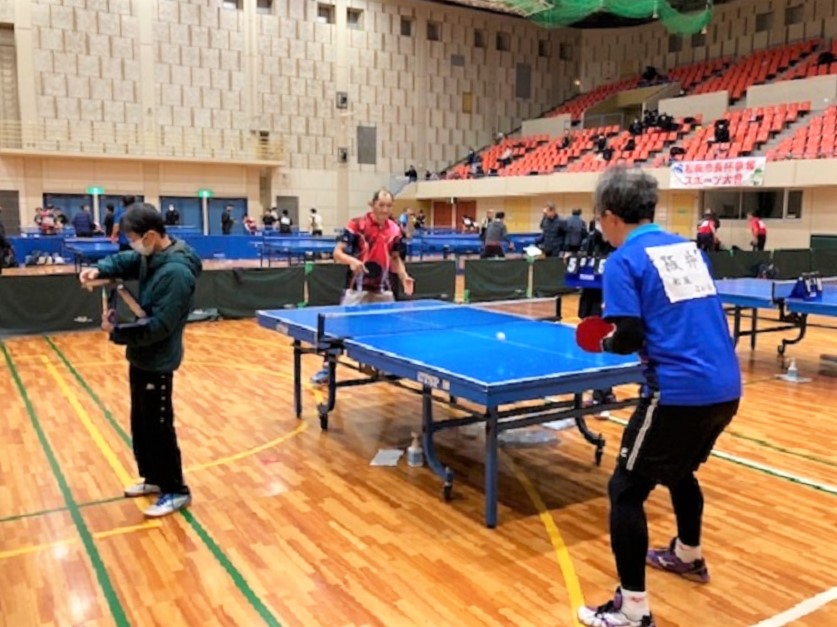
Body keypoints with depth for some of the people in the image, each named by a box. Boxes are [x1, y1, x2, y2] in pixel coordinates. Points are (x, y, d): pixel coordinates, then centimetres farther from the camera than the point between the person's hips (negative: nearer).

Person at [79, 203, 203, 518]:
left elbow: (159, 326, -28)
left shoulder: (176, 272, -26)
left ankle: (176, 491, 15)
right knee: (141, 423, 20)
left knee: (158, 427, 1)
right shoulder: (152, 256, 2)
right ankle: (153, 478, 35)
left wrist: (117, 332, -20)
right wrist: (99, 269, -4)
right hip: (142, 357, 10)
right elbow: (124, 261, 17)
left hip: (157, 362, -10)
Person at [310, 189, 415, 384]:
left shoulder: (395, 229, 3)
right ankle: (327, 368, 10)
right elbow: (337, 253, -14)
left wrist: (404, 277, -1)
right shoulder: (356, 225, -11)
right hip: (357, 288, -4)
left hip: (383, 289, 4)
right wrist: (352, 261, -34)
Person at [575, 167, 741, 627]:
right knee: (679, 470, 31)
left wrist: (607, 342, 6)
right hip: (725, 388, 9)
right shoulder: (687, 247, 14)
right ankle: (688, 556, 51)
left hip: (679, 393, -8)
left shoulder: (624, 261, -8)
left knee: (626, 491, 4)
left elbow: (630, 338, -15)